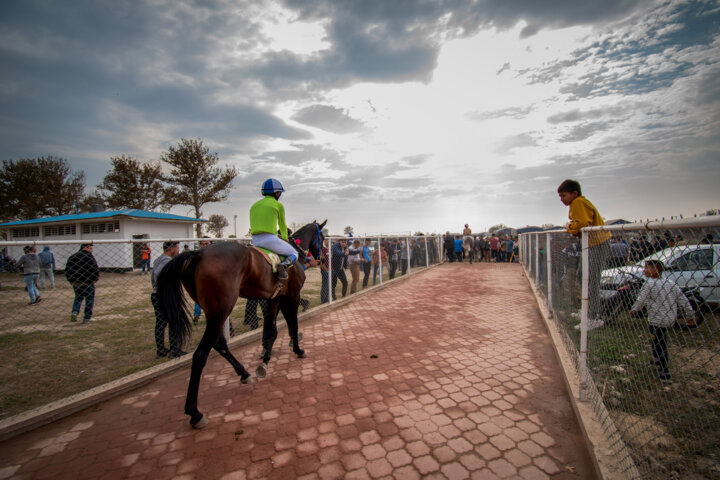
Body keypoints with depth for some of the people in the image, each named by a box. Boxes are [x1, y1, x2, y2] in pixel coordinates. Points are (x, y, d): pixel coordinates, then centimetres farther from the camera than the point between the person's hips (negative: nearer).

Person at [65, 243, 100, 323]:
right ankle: (87, 318, 8)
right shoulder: (89, 257, -12)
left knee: (78, 298, 23)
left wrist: (71, 280, 21)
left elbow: (67, 270, 13)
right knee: (89, 299, 6)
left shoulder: (72, 257, 8)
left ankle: (74, 312, 1)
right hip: (87, 283, -6)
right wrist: (96, 278, 0)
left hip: (75, 283, 6)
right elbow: (95, 269, -17)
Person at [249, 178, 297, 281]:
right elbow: (282, 226, 12)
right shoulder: (278, 205, 1)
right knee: (294, 254, 12)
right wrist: (285, 238, 32)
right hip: (270, 239, -6)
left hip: (255, 241, 7)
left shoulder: (254, 205, 18)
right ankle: (284, 265, -16)